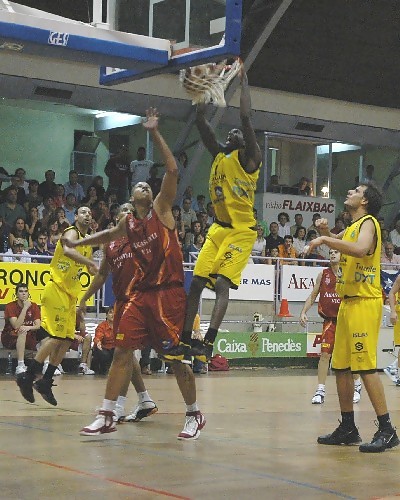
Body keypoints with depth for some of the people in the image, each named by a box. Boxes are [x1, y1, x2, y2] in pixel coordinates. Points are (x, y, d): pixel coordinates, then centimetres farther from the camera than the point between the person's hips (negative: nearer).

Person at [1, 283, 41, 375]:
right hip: (9, 338, -4)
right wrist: (25, 308, -26)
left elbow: (38, 325, -10)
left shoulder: (34, 306, 1)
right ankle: (20, 366, -43)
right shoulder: (10, 306, -11)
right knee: (22, 332, -36)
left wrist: (29, 327, -33)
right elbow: (16, 326, -24)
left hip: (28, 338, 4)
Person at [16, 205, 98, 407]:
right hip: (56, 289, -9)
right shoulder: (71, 232, -10)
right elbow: (67, 250, -34)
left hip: (70, 294, 9)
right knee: (56, 337, -14)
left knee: (67, 340, 6)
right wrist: (90, 263, -40)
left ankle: (45, 382, 13)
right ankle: (27, 377, -6)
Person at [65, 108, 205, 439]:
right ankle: (106, 417, 4)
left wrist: (155, 133, -13)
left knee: (176, 357, -2)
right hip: (141, 293, 5)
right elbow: (108, 236, 37)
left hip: (169, 293, -5)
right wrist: (77, 243, 40)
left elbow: (173, 170, -12)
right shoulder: (128, 224, 13)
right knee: (121, 352, -1)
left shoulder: (161, 208, 1)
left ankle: (194, 415, 15)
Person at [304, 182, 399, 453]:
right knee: (341, 367, 10)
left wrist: (324, 239, -23)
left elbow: (360, 249, -29)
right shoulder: (352, 228, 18)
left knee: (366, 366, -12)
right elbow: (337, 241, 37)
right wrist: (325, 232, 15)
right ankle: (348, 429, 18)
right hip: (348, 301, 9)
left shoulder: (368, 222, -9)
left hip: (365, 301, -9)